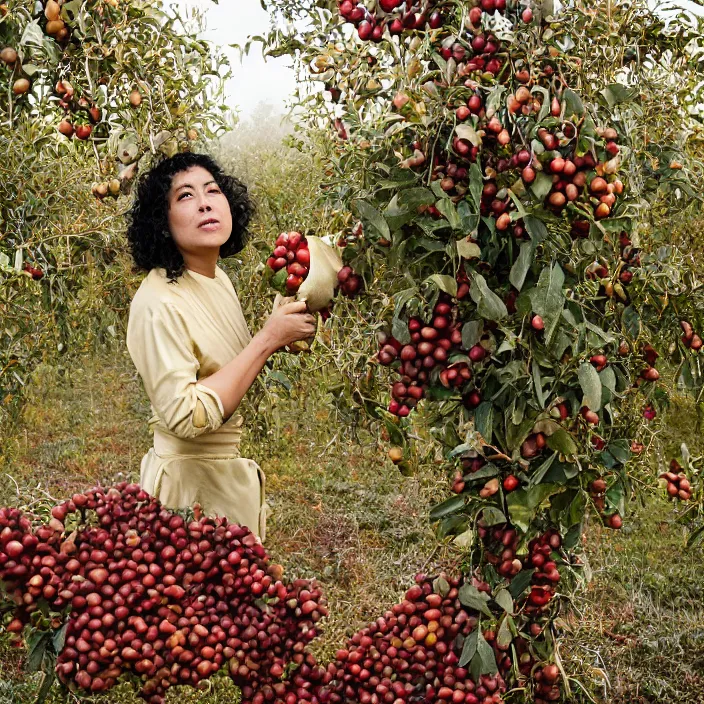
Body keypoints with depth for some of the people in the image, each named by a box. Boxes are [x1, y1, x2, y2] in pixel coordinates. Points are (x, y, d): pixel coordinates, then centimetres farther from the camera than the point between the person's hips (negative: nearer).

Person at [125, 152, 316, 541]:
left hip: (235, 472, 9)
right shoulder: (157, 304, -22)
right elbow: (186, 417, -30)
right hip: (192, 482, -9)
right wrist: (268, 340, -25)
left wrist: (280, 329, 1)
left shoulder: (218, 279, 4)